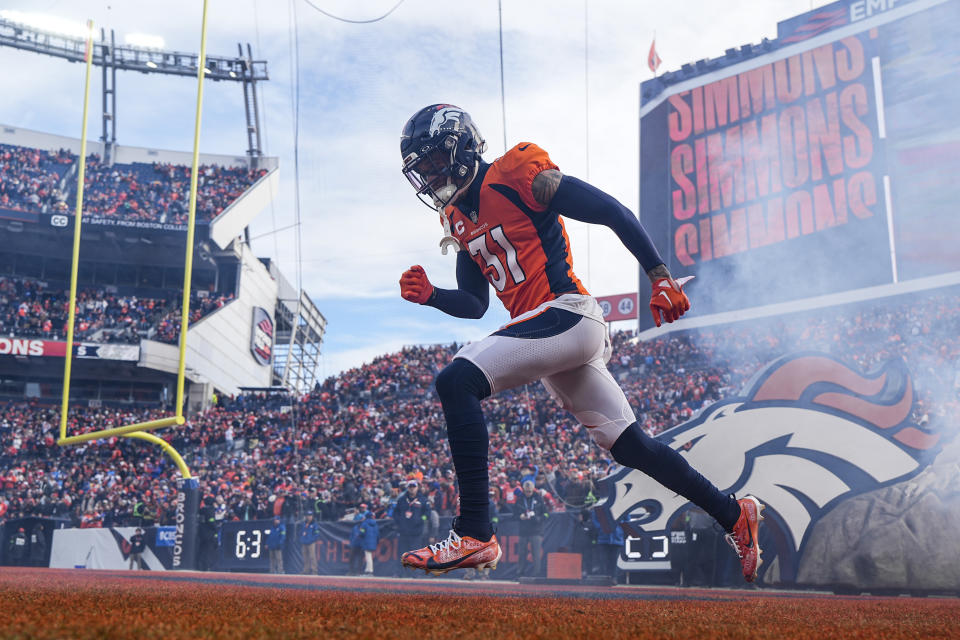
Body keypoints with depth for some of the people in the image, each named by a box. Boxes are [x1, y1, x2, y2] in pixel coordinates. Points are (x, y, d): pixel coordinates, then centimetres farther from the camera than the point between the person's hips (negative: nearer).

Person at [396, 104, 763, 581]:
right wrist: (431, 296, 2)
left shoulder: (517, 176, -7)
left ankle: (474, 533, -21)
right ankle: (732, 514, 27)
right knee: (627, 446, 12)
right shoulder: (458, 218, 18)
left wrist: (660, 278, -11)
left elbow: (614, 214, -8)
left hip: (565, 315, -9)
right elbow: (475, 304, 21)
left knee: (456, 381, -21)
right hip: (535, 328, 9)